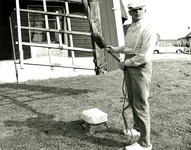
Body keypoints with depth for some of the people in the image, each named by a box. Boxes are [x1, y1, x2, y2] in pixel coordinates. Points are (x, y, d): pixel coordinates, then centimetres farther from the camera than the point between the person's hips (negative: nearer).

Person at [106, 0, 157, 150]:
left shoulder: (148, 31, -15)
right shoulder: (130, 29, 12)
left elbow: (144, 57, -23)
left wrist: (124, 63, -14)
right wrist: (114, 49, 15)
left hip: (140, 68, -8)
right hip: (129, 67, 9)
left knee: (140, 104, -5)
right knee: (132, 101, 19)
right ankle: (138, 128, 40)